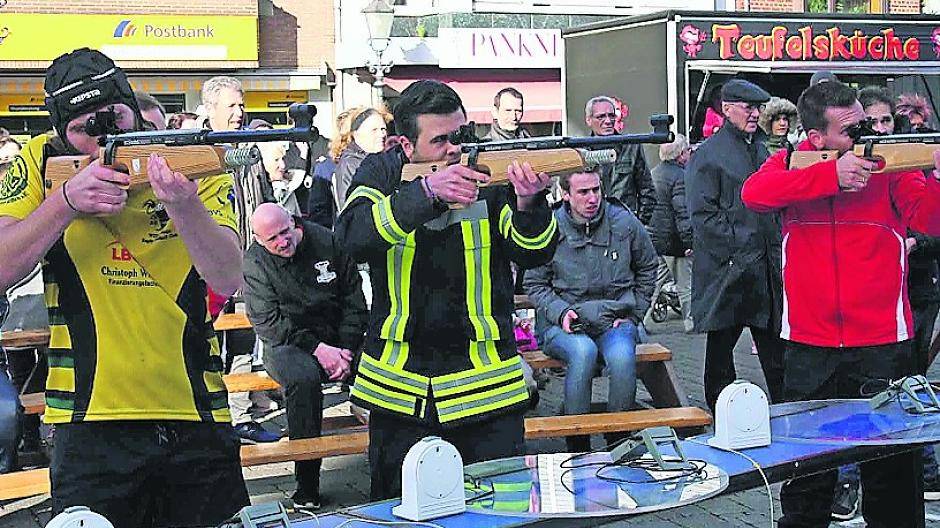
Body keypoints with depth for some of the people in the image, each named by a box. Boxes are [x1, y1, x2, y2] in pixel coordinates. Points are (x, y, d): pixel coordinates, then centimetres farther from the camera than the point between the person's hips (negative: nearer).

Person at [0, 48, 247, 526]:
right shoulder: (42, 164, 2)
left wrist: (183, 203, -31)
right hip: (91, 422, -1)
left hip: (195, 417, 1)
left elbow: (226, 279, -13)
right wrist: (66, 201, -19)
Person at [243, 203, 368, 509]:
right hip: (287, 343, -3)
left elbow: (354, 300, 4)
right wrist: (317, 349, -21)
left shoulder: (327, 242, 0)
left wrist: (346, 349, -8)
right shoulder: (255, 262, -5)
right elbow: (267, 322, -11)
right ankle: (307, 488, -30)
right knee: (303, 379, -37)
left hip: (338, 338, 3)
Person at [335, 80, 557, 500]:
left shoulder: (490, 171, -2)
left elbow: (534, 254, -9)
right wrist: (427, 191, -36)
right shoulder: (382, 173, -3)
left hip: (486, 382, 0)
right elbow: (353, 237, -22)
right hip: (399, 382, 0)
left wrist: (528, 202, -30)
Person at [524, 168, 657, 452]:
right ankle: (576, 446, -28)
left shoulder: (625, 223, 2)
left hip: (614, 320, 1)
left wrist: (633, 313, 11)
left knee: (622, 354, -33)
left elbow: (648, 268, 19)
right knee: (583, 351, -36)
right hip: (564, 324, -1)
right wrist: (560, 311, -10)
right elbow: (534, 283, 7)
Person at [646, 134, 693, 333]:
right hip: (673, 241, -8)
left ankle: (641, 319, 9)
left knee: (653, 281, 12)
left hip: (654, 238, 8)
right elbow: (683, 212, -22)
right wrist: (689, 241, -21)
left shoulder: (654, 173, 11)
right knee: (686, 284, 5)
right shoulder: (680, 177, -16)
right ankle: (691, 321, 14)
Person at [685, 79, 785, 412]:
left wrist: (776, 244, 13)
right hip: (727, 269, -7)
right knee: (721, 345, 4)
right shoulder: (709, 154, -7)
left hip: (765, 265, 7)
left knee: (774, 345, 11)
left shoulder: (760, 150, 17)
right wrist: (738, 246, -16)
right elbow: (702, 213, -13)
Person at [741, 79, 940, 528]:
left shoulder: (890, 165, 3)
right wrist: (831, 175, -22)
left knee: (894, 471, 6)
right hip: (809, 346, 1)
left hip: (882, 344, 0)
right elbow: (753, 194, -17)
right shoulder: (790, 163, 4)